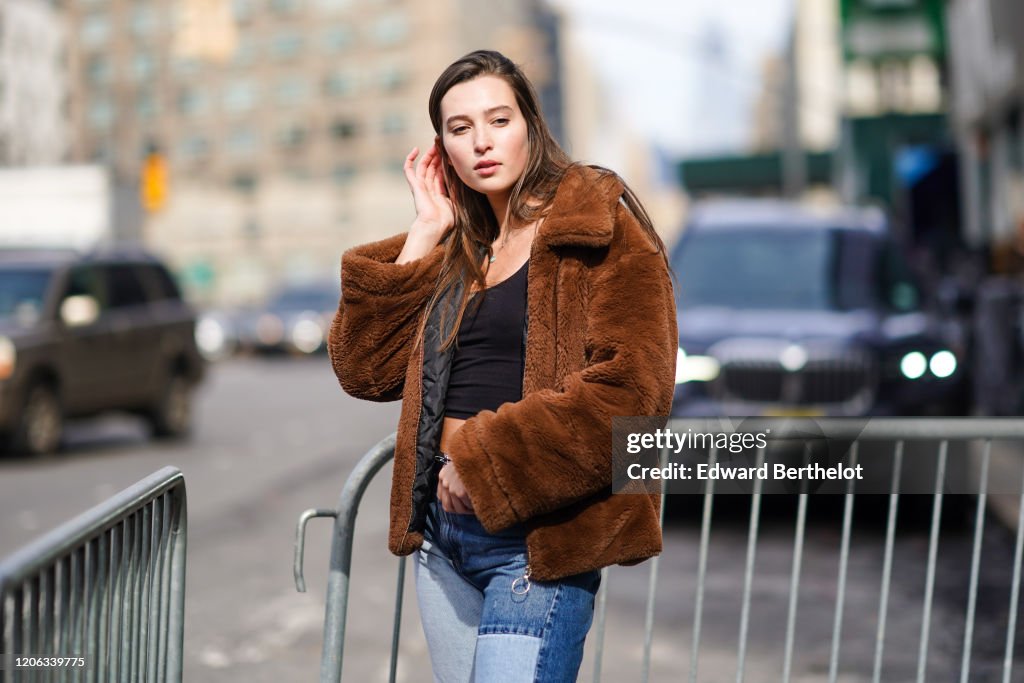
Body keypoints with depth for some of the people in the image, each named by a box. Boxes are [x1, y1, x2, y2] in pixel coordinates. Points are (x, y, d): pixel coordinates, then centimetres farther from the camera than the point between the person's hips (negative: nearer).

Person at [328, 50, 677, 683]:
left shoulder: (601, 230, -5)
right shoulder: (455, 250, 16)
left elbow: (629, 388, -17)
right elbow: (365, 369, 7)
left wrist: (485, 456, -17)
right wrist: (423, 235, 5)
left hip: (536, 537, -6)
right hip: (443, 532, 7)